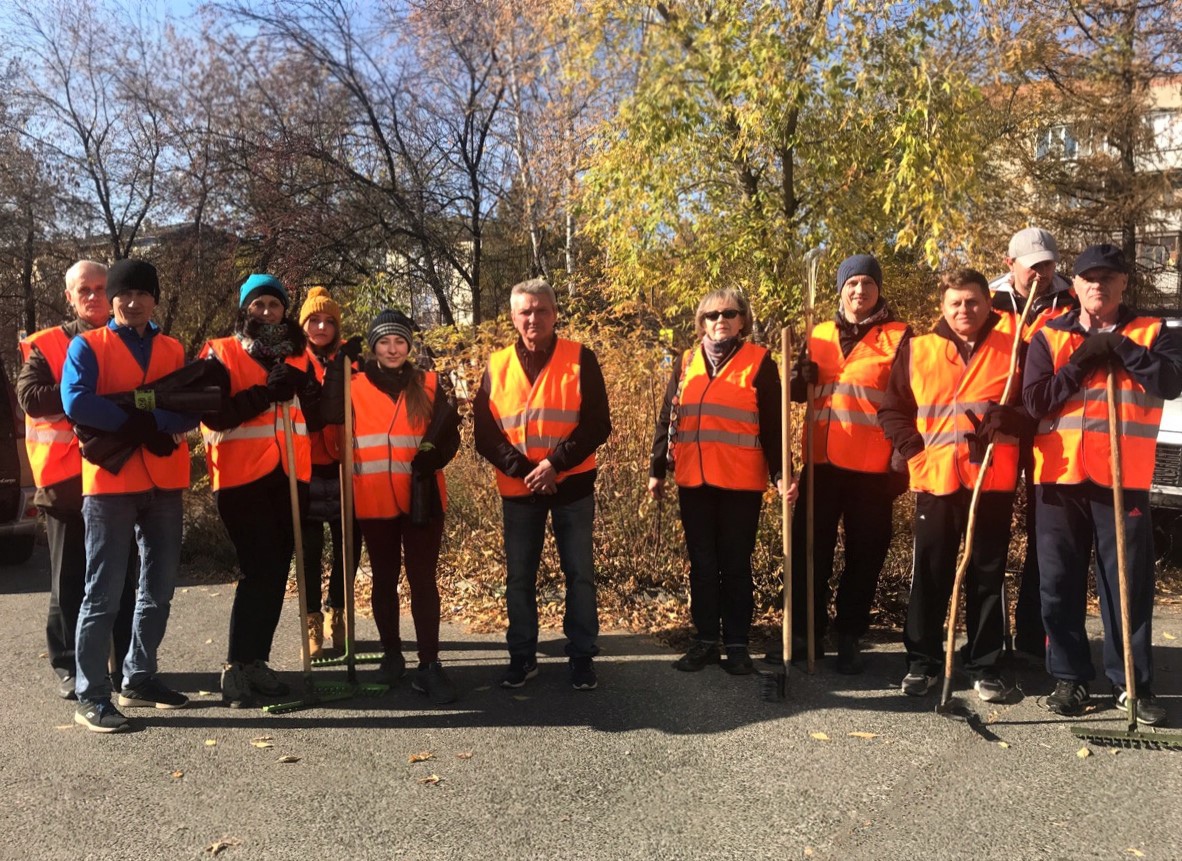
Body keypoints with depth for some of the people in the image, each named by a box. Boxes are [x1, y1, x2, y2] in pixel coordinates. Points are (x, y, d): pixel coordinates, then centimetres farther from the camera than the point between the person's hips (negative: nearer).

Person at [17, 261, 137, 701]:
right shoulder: (45, 345, 5)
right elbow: (30, 396, -10)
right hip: (67, 477, -1)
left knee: (123, 576, 7)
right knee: (70, 579, 6)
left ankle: (127, 664, 17)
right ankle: (68, 666, 16)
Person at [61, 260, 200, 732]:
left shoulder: (173, 349, 12)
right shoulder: (87, 345, 1)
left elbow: (192, 411, 1)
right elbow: (76, 403, -15)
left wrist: (146, 419, -16)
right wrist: (139, 424, -15)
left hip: (165, 483, 5)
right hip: (109, 481, -4)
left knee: (159, 588, 11)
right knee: (104, 592, -1)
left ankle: (139, 679, 24)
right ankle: (91, 696, 9)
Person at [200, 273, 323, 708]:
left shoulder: (297, 355, 14)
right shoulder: (220, 353, 1)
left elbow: (316, 417, 6)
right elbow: (214, 414, -13)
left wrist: (302, 378, -9)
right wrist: (265, 392, -21)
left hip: (289, 477, 5)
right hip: (242, 478, -5)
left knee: (276, 572, 8)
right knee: (257, 571, -11)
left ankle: (257, 660, 19)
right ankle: (236, 666, 0)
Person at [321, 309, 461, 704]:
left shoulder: (429, 384, 6)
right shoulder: (357, 384, 6)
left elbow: (448, 437, 1)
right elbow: (332, 415, -12)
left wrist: (433, 456, -20)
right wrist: (339, 364, -17)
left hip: (421, 497, -1)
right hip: (374, 501, 1)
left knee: (423, 579, -2)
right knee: (384, 579, 12)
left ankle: (429, 665, 2)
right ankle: (392, 655, 26)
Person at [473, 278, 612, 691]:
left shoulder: (580, 359, -3)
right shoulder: (497, 366, 3)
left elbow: (597, 425, -8)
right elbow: (485, 433, 0)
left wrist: (555, 462, -17)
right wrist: (523, 469, -13)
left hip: (572, 485, -2)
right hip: (518, 489, 2)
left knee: (580, 574, 6)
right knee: (519, 577, 9)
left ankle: (582, 657, 19)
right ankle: (522, 656, 23)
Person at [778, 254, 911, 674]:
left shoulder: (898, 336, 0)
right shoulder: (819, 335, 11)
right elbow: (799, 394, 18)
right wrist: (802, 377, -5)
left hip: (871, 465, -3)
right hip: (823, 460, 3)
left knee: (864, 555, 6)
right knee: (809, 548, 6)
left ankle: (849, 638, 19)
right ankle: (805, 634, 18)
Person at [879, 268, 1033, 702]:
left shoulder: (1012, 349, 5)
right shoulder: (916, 350, 6)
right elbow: (893, 410, 9)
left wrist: (1010, 419, -16)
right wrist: (915, 452, -4)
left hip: (994, 481, 0)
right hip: (935, 480, 0)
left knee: (987, 576, 8)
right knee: (929, 576, 6)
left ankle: (984, 666, 20)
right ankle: (922, 662, 18)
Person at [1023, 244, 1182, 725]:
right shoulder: (1049, 337, 8)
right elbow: (1034, 401, -3)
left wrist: (1119, 348, -14)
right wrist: (1084, 360, -8)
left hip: (1124, 477, -1)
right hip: (1061, 475, 1)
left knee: (1129, 585, 3)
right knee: (1060, 584, 6)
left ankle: (1131, 683, 16)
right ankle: (1069, 678, 18)